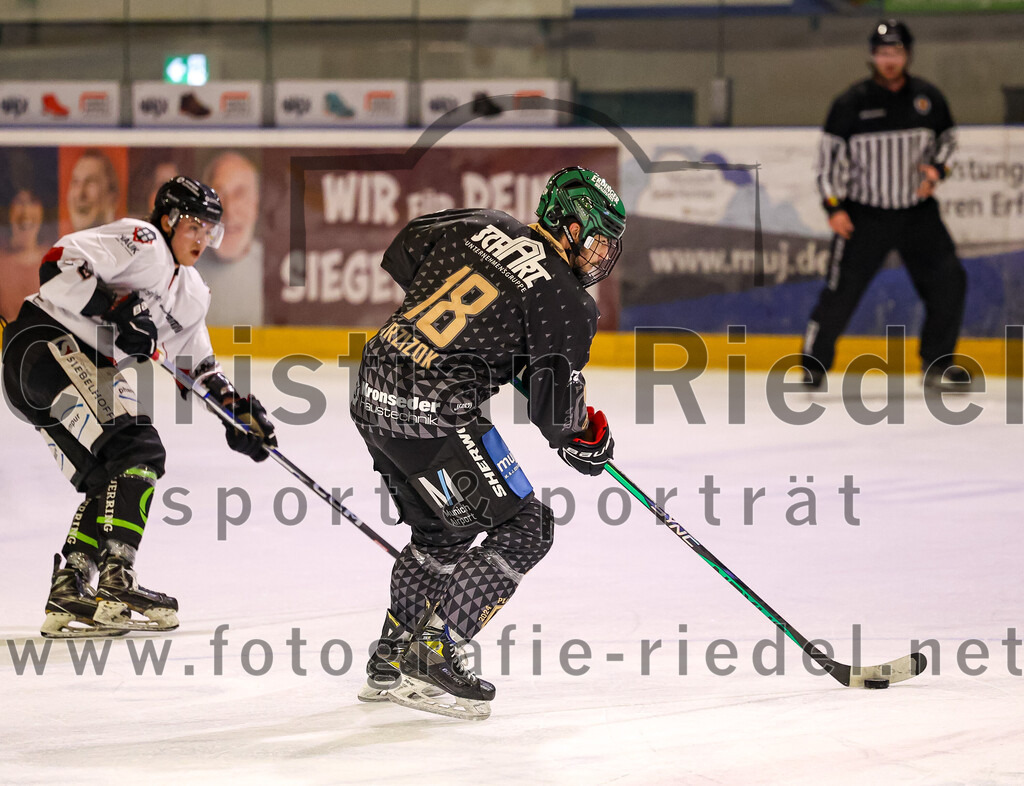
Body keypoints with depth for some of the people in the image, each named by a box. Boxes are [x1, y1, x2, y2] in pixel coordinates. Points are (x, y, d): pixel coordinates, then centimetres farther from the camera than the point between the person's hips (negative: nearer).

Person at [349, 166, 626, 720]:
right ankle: (431, 656, -3)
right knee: (522, 528, 2)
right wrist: (587, 440, 10)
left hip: (373, 391, 9)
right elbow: (554, 407, -11)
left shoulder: (483, 226, 10)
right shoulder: (565, 301, -9)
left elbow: (401, 255, 21)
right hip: (432, 417, -9)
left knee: (445, 528, 26)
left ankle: (390, 661, 31)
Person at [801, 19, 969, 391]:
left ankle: (936, 365, 9)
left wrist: (936, 168, -3)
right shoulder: (852, 103, -7)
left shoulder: (928, 97, 2)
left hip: (918, 212, 3)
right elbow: (830, 155, -3)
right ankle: (814, 365, 5)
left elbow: (946, 137, 17)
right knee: (841, 291, -8)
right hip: (863, 215, -3)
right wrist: (834, 207, -10)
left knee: (948, 282, -4)